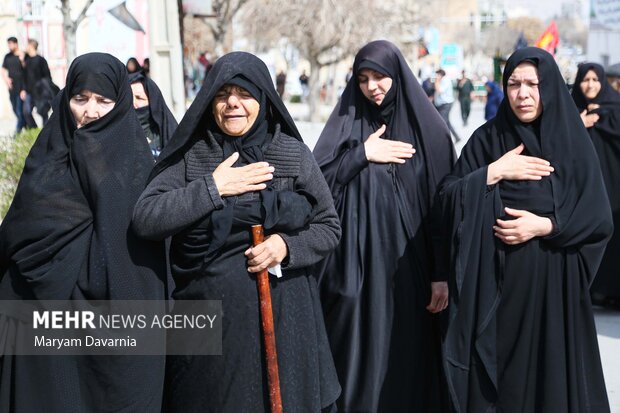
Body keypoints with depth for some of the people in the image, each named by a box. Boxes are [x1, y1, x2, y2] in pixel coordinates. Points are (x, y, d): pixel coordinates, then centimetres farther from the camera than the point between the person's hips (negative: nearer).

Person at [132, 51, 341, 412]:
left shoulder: (294, 153, 1)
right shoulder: (190, 156, -1)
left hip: (281, 317, 1)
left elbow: (329, 227, 6)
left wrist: (287, 245, -13)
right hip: (210, 321, 0)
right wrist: (212, 188, -16)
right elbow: (145, 219, -11)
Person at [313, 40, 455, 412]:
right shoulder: (347, 123, 5)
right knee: (361, 355, 4)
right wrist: (362, 154, -11)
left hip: (410, 266, 0)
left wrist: (442, 273, -5)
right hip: (358, 266, 1)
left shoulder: (428, 128, 2)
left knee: (410, 358, 5)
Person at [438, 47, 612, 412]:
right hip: (497, 284, 0)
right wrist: (493, 172, -14)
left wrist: (544, 226, -15)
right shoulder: (486, 139, 2)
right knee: (496, 373, 5)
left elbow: (599, 218, -3)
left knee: (551, 377, 6)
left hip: (554, 285, 0)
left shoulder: (574, 142, 1)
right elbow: (448, 198, -4)